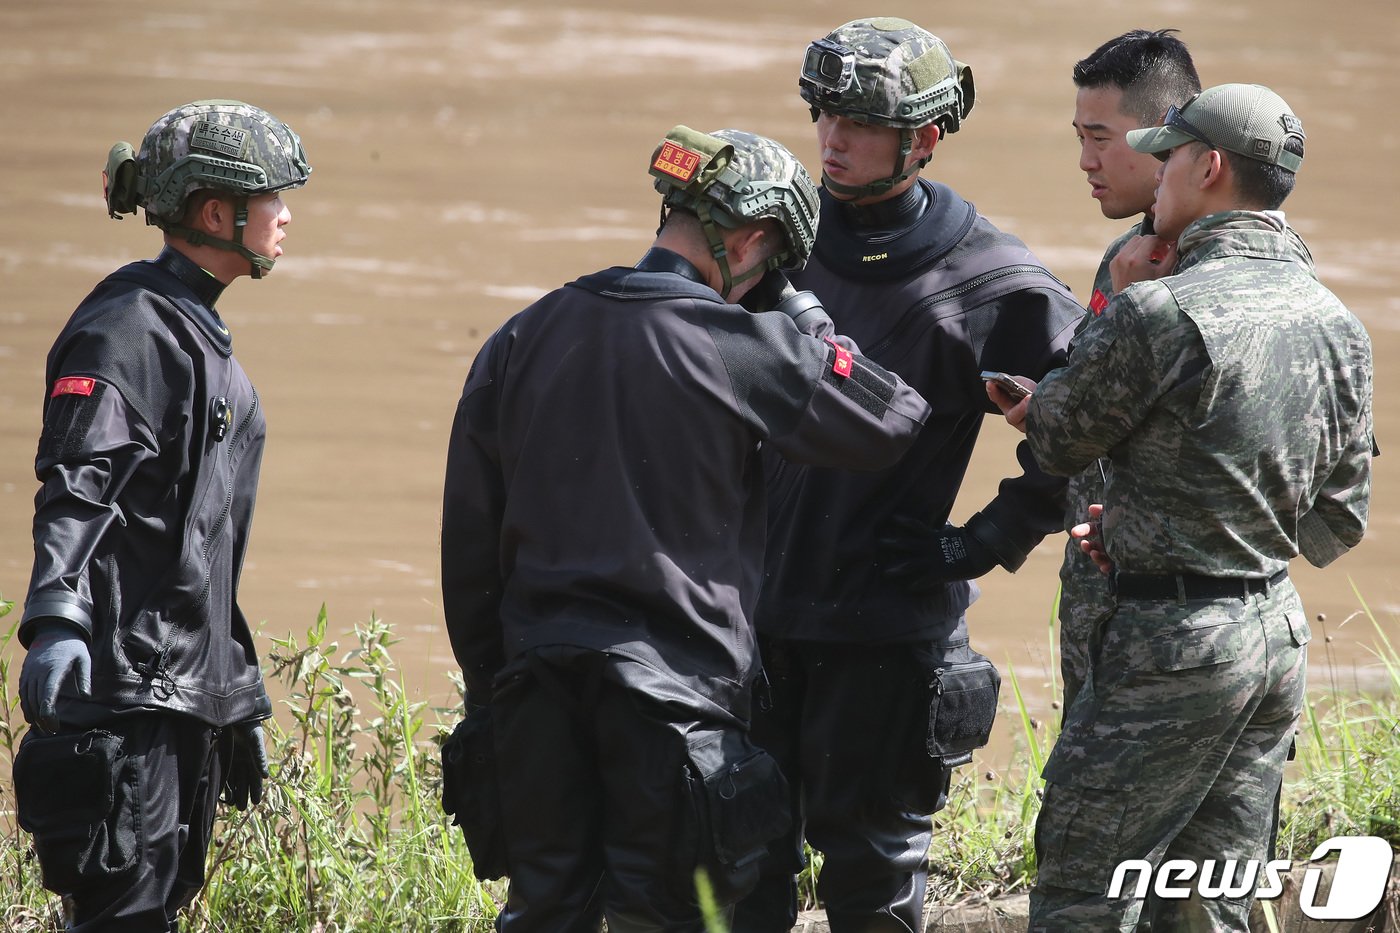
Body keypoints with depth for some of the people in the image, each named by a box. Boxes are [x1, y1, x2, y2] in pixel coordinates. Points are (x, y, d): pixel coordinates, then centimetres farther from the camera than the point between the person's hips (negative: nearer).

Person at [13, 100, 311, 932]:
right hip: (122, 685, -10)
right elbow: (75, 485, -23)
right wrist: (56, 620, -39)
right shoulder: (128, 329, -10)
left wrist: (243, 699, 29)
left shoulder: (202, 335, 20)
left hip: (190, 697, 10)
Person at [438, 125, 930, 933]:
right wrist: (800, 312, 9)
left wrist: (486, 682, 18)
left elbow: (470, 540, 10)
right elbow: (896, 425, -1)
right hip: (673, 684, -5)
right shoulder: (747, 350, -10)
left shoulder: (524, 340, 7)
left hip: (536, 683, 5)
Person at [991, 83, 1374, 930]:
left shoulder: (1161, 314, -18)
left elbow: (1056, 442, -3)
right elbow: (1339, 527, 13)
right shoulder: (1338, 326, 7)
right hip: (1280, 631, 8)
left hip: (1175, 644, -8)